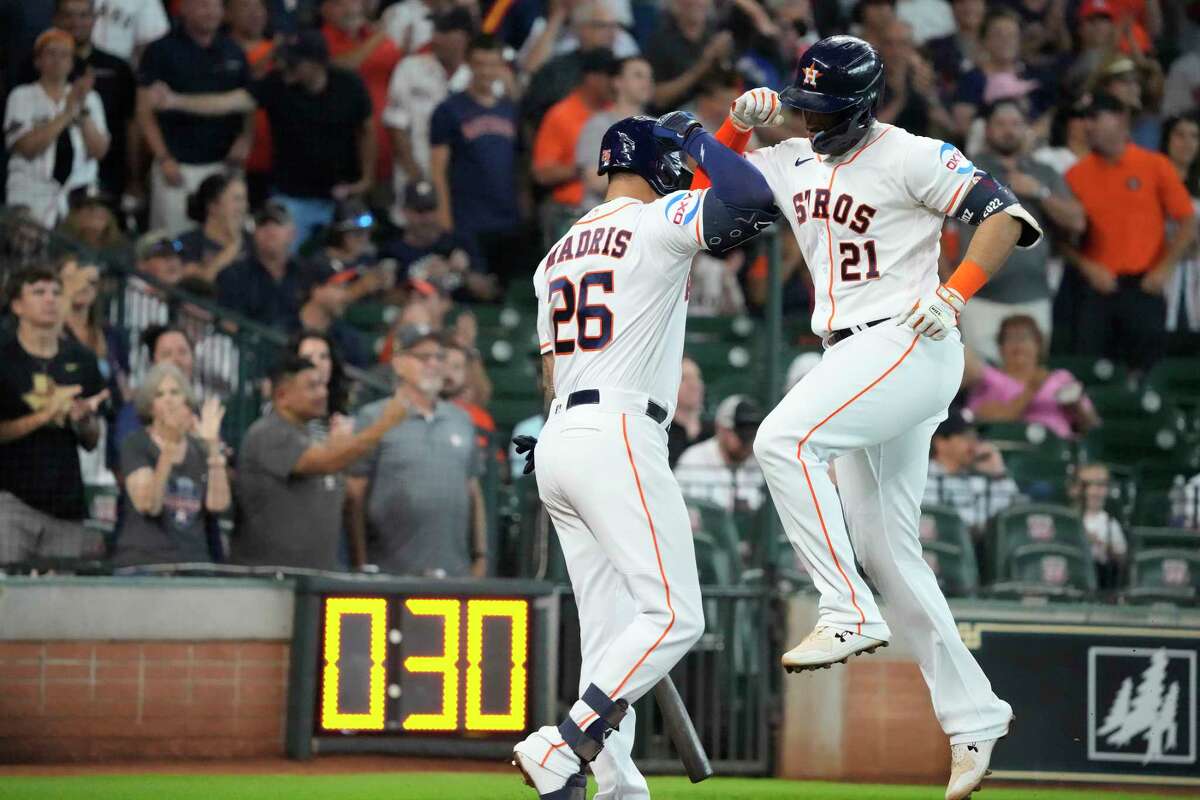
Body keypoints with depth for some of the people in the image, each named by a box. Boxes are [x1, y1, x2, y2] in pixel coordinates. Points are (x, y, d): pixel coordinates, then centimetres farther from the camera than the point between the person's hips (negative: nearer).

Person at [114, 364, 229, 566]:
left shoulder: (201, 449, 12)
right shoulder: (136, 444, 2)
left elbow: (218, 504, -2)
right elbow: (147, 505, -13)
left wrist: (213, 447, -8)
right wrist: (168, 452, -23)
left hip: (193, 562, 3)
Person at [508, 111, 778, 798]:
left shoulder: (560, 252, 22)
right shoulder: (659, 220, -2)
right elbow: (754, 197, -18)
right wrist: (698, 137, -1)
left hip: (558, 438, 9)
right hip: (617, 436, -9)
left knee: (612, 634, 7)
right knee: (674, 615, -12)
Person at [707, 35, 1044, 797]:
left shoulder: (911, 158, -8)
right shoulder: (794, 164, 13)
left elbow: (1006, 214, -13)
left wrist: (953, 294, -24)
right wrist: (738, 125, 5)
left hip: (909, 347, -9)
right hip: (857, 361, 9)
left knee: (784, 440, -27)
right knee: (886, 551, 7)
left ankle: (850, 613, -23)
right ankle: (973, 717, 10)